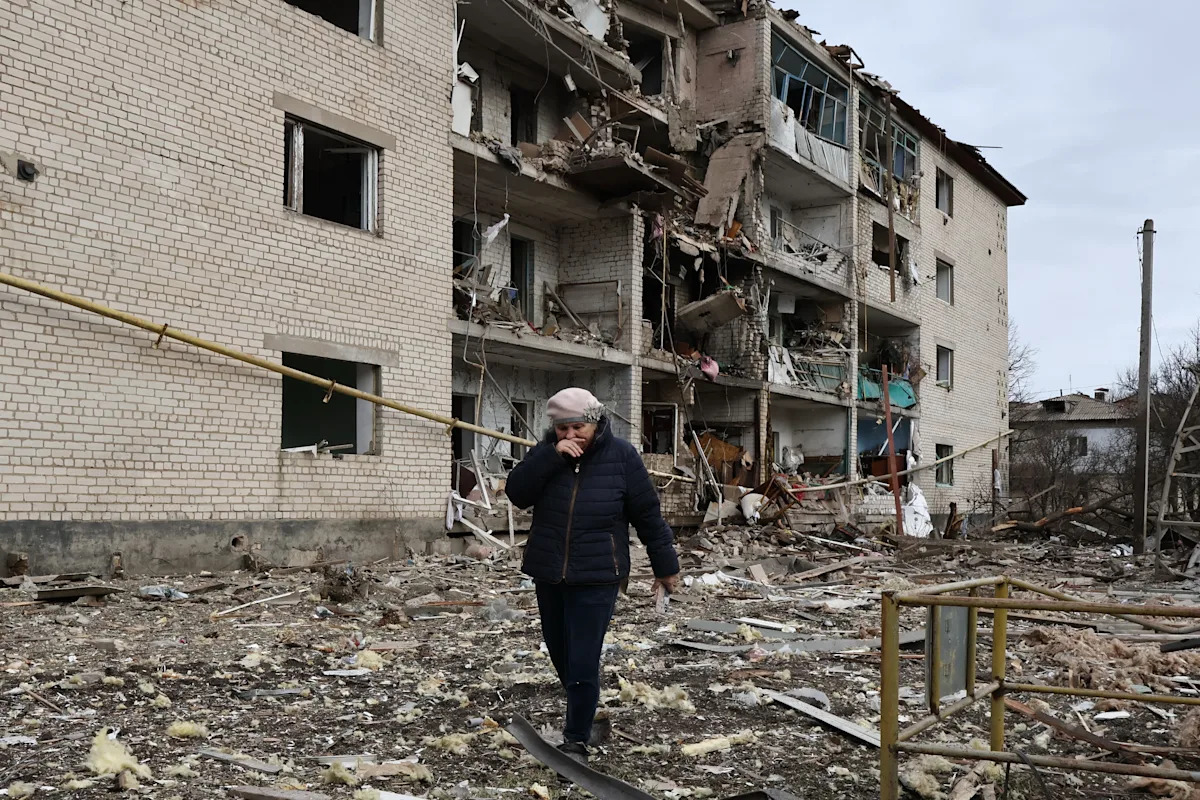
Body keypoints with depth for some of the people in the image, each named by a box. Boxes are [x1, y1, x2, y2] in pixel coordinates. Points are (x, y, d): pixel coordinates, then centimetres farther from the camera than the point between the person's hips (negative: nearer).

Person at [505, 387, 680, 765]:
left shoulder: (621, 456, -8)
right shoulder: (547, 453, 1)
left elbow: (648, 514, -2)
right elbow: (516, 493, -13)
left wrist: (666, 565, 2)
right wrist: (551, 457, -23)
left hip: (596, 578, -4)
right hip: (548, 574, 4)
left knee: (583, 663, -9)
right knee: (561, 656, 16)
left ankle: (576, 740, 4)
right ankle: (581, 713, 40)